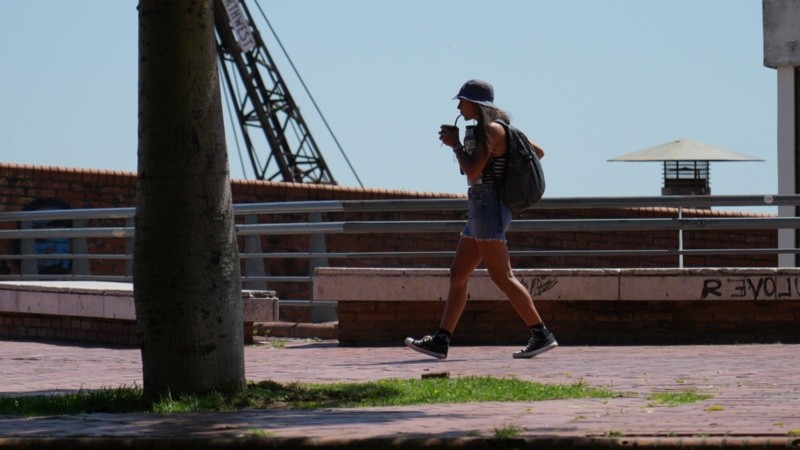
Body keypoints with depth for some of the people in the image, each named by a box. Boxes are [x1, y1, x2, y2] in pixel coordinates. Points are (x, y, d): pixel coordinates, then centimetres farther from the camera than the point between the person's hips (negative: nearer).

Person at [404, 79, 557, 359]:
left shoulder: (491, 130, -11)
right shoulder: (493, 130, 17)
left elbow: (473, 172, -18)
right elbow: (538, 152, 23)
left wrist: (455, 144, -6)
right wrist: (511, 174, 18)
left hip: (489, 207, -10)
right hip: (480, 210, 10)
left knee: (501, 276, -12)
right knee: (457, 275, 8)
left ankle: (541, 335, -12)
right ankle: (440, 341, 9)